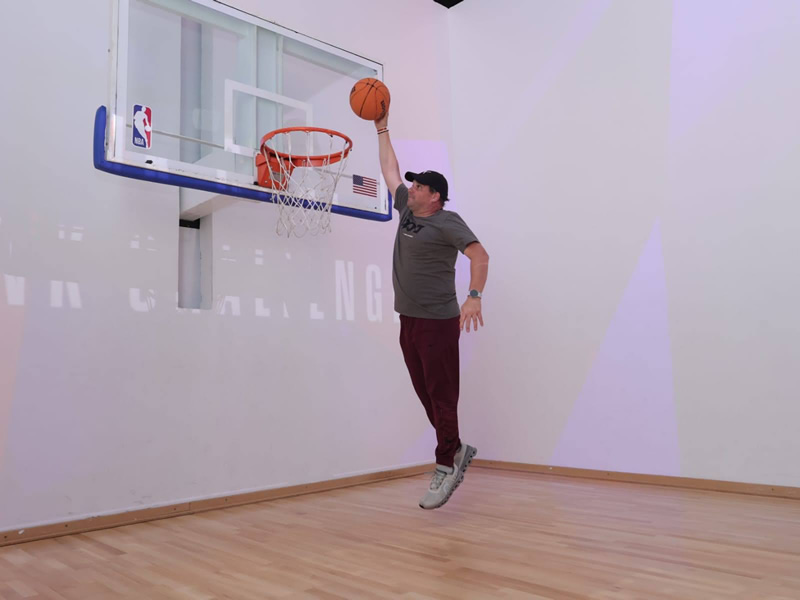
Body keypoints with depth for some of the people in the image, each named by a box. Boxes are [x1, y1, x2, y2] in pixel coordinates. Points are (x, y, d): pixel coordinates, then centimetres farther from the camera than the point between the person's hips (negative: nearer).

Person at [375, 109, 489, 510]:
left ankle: (446, 466, 5)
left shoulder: (447, 223, -8)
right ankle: (458, 450, 25)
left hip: (438, 322, -8)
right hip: (409, 321, 8)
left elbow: (480, 256, -17)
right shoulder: (407, 211, 14)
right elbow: (389, 171, 25)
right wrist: (382, 129, 26)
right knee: (425, 395, 12)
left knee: (442, 397, -4)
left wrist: (474, 296, -31)